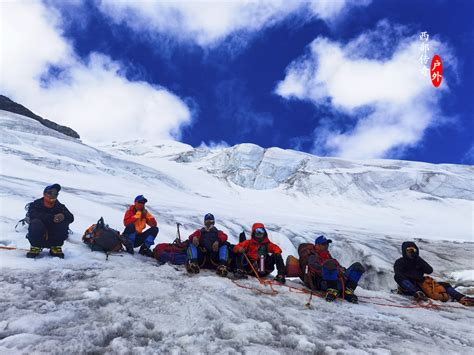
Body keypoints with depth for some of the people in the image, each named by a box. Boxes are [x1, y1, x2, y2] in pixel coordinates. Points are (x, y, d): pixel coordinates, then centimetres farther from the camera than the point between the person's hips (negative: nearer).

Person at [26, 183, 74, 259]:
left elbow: (71, 218, -14)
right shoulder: (36, 204, -7)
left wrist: (63, 216, -38)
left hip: (53, 239, 2)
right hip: (38, 238, -2)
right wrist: (52, 218, -36)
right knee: (36, 223, -29)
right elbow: (32, 215, -27)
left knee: (64, 223, -22)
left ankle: (56, 247, -5)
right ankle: (35, 247, -8)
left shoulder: (60, 206, -1)